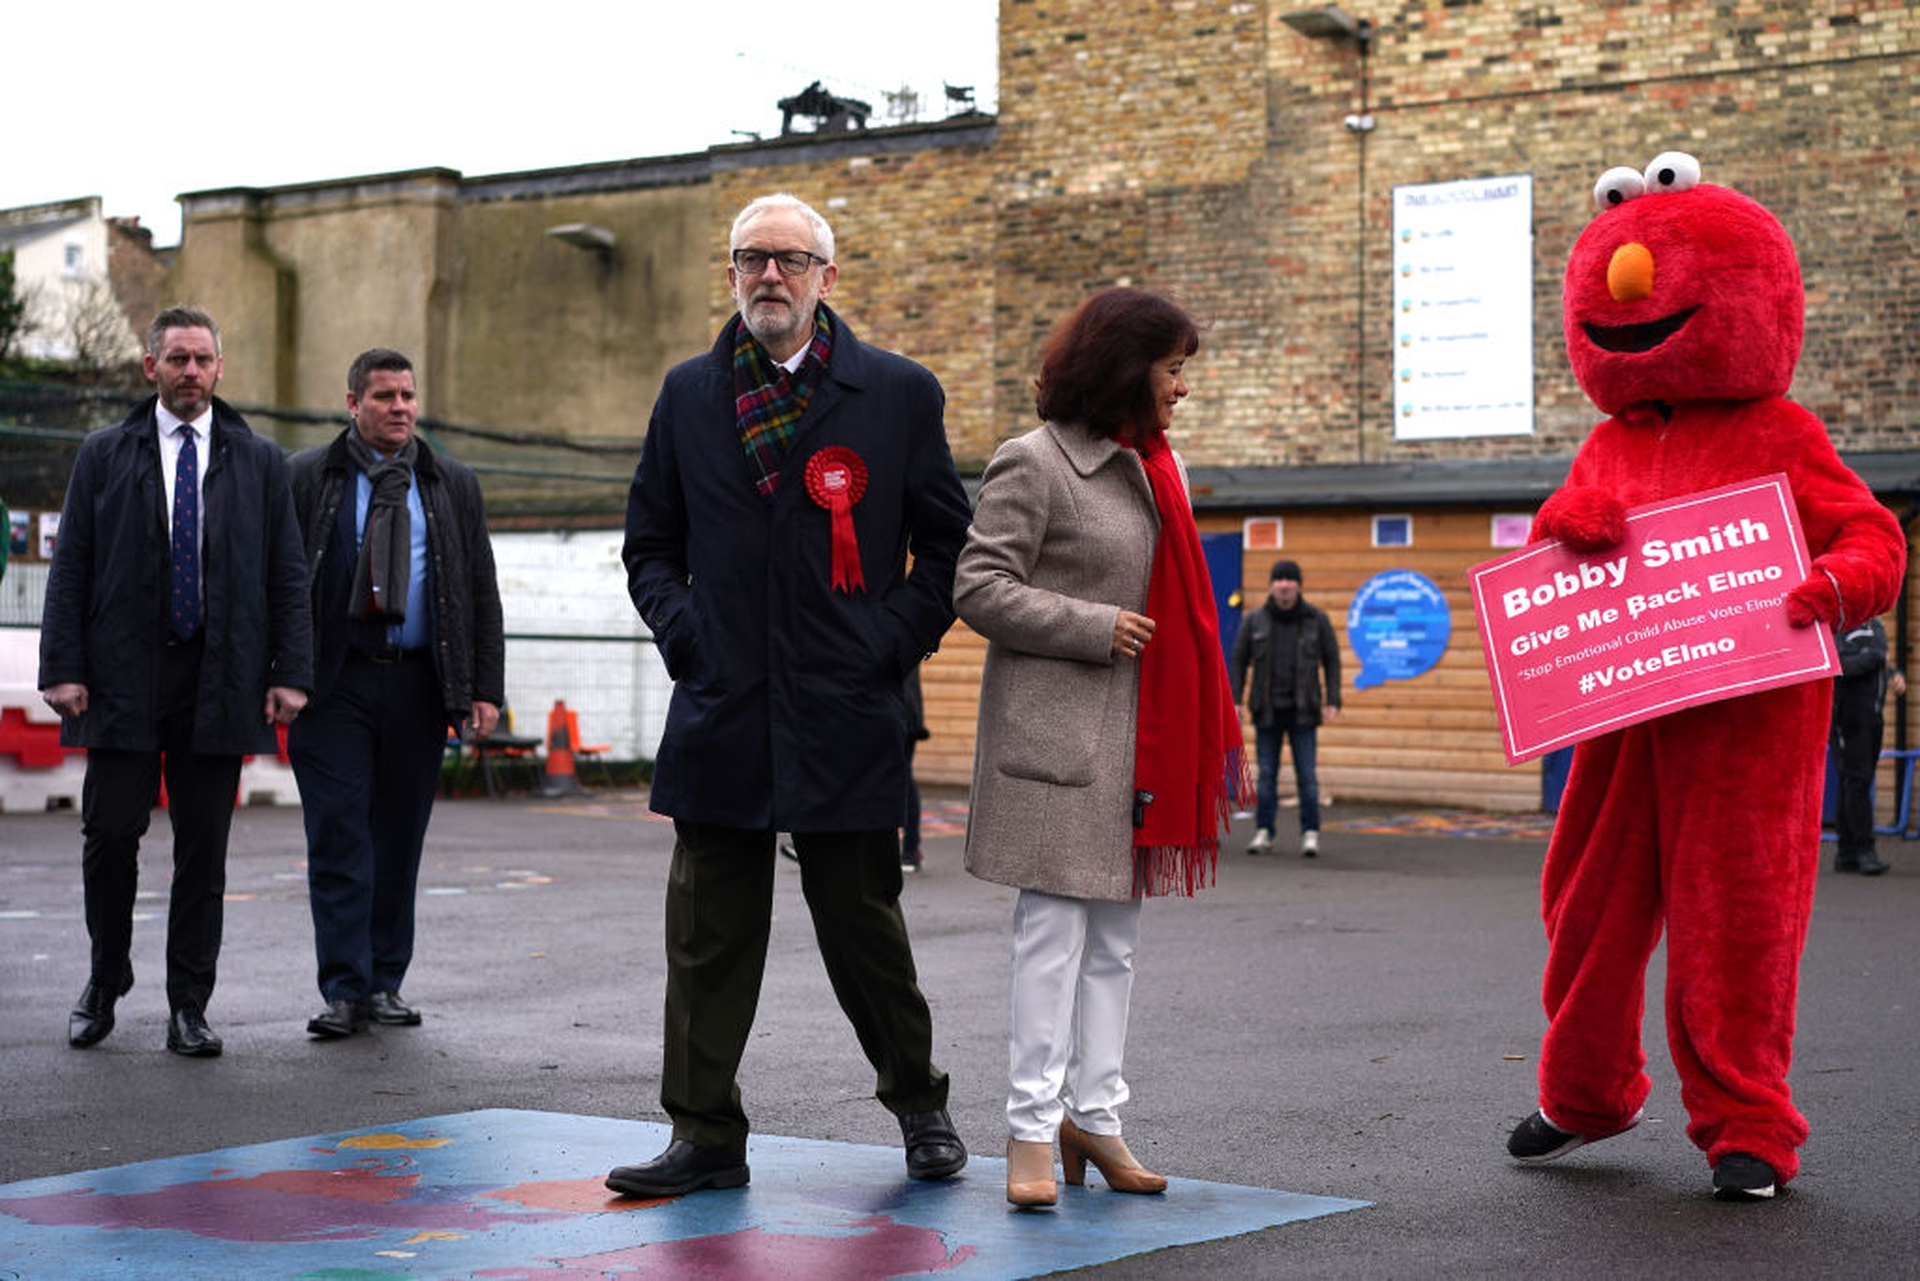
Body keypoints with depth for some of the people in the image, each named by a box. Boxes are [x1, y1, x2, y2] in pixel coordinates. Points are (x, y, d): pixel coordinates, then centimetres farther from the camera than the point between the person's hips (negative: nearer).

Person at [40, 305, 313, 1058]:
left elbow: (288, 576, 7)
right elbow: (70, 569, 4)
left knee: (204, 847, 3)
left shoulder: (259, 461, 9)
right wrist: (64, 669, -5)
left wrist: (290, 672, -2)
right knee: (110, 833, -1)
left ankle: (189, 1008, 11)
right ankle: (106, 981, 21)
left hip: (219, 681, 1)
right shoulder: (104, 456, 7)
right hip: (122, 678, 0)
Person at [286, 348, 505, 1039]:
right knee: (338, 836, -4)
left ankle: (385, 983, 15)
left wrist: (485, 689, 3)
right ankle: (344, 989, -1)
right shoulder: (305, 478, 4)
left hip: (419, 685, 2)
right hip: (334, 684, -2)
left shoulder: (452, 486, 11)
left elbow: (482, 592, 11)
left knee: (400, 838, 6)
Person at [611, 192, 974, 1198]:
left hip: (845, 714, -2)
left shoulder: (899, 394, 3)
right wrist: (679, 627, 2)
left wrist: (893, 643, -3)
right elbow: (649, 540, 17)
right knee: (708, 937, 4)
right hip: (720, 713, 2)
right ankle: (705, 1138, 13)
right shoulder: (688, 394, 10)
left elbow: (949, 547, 6)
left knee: (864, 929, 6)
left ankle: (919, 1105, 27)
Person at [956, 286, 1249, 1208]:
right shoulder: (1032, 464, -8)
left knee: (1114, 933, 9)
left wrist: (1200, 732, 15)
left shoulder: (1152, 469, 16)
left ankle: (1095, 1115, 16)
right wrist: (1097, 628, -15)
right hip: (1056, 729, -8)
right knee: (1054, 925, -7)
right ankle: (1034, 1129, -2)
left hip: (1137, 731, 8)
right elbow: (978, 589, -12)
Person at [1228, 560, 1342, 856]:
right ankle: (1263, 832, 10)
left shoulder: (1316, 620, 2)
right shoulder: (1254, 621, 3)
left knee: (1307, 774, -3)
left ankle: (1310, 833, 3)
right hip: (1267, 710, 1)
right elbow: (1239, 662, 7)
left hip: (1302, 710, -1)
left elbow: (1332, 661, 5)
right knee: (1266, 775, 4)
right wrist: (1233, 701, -1)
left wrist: (1333, 702, -3)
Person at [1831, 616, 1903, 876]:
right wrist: (1874, 658, -12)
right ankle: (1865, 851, -13)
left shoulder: (1876, 626, 16)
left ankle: (1847, 854, 8)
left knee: (1857, 783, 7)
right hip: (1847, 715, -8)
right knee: (1856, 780, -12)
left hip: (1872, 716, 8)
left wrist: (1895, 676, 2)